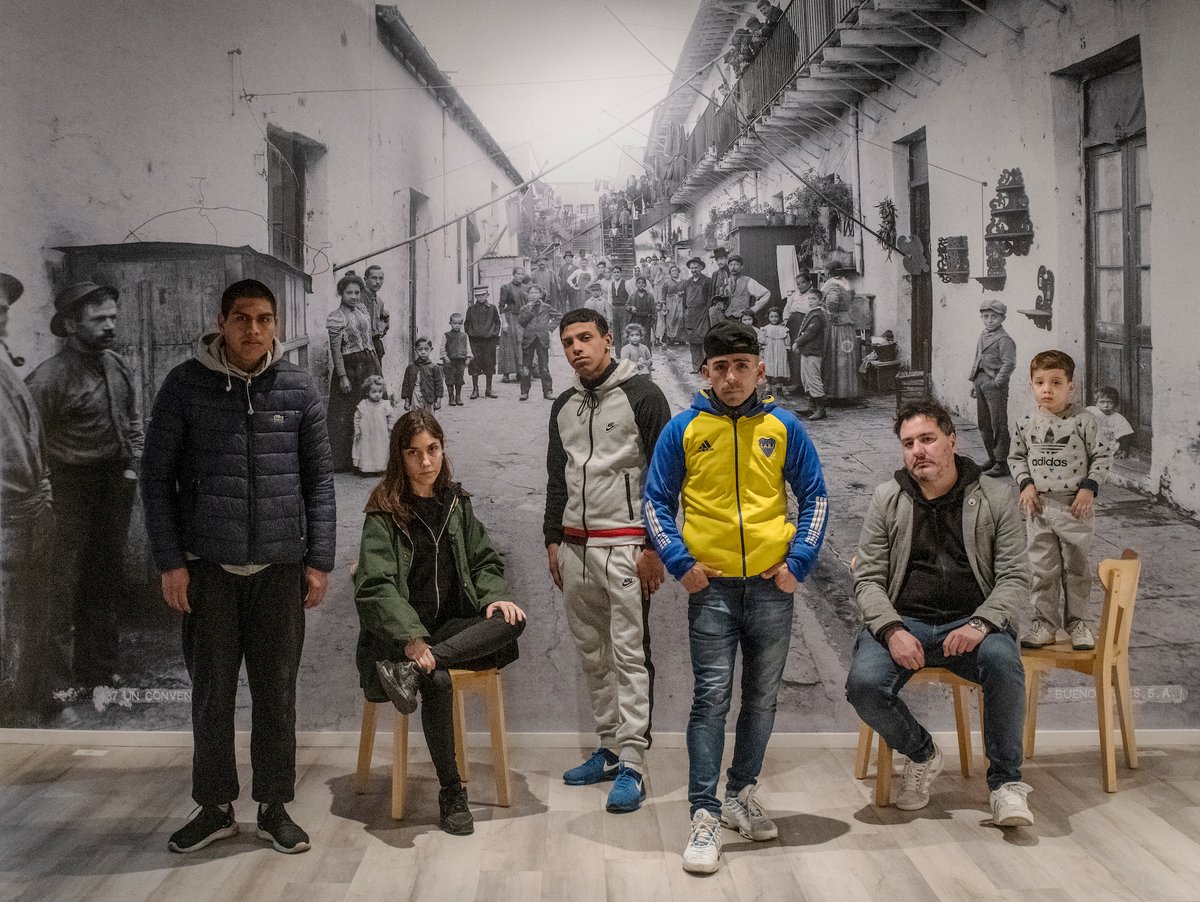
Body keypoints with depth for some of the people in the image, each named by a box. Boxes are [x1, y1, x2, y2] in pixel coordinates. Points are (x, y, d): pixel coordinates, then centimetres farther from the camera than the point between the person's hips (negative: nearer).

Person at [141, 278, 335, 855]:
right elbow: (157, 476, 1)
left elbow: (319, 480, 5)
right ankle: (215, 807, 23)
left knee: (276, 693, 7)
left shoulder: (298, 388, 2)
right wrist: (170, 561, -4)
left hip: (280, 568, 1)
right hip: (207, 567, -1)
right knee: (212, 693, 7)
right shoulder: (186, 385, -1)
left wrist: (319, 561, 1)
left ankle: (274, 808, 21)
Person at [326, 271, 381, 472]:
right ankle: (341, 461, 2)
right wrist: (343, 376, -17)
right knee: (346, 416, -4)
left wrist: (377, 365, 17)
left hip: (368, 364, 7)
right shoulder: (337, 317, -11)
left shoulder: (363, 309, 10)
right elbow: (335, 350, -12)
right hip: (349, 366, -7)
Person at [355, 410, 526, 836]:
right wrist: (410, 637, -26)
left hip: (450, 626, 5)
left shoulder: (456, 502, 12)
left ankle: (409, 671, -31)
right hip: (399, 633, -5)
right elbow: (375, 585, -13)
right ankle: (451, 792, -16)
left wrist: (496, 595, -6)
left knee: (511, 620, -23)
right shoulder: (385, 511, -4)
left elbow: (484, 560, 17)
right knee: (438, 681, -33)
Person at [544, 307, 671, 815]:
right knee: (591, 655, 10)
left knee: (629, 655, -7)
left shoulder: (641, 395, -4)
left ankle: (632, 766, -4)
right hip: (575, 548, 7)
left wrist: (655, 546, -12)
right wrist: (553, 540, 15)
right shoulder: (563, 408, 15)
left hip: (625, 547, -7)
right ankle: (609, 748, 21)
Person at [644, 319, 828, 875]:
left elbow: (814, 498, 7)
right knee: (711, 698, -5)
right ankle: (705, 816, 0)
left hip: (771, 586, 2)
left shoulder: (783, 427, 3)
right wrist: (679, 562, -6)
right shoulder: (684, 428, 0)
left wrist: (799, 562, -3)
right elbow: (657, 501, 4)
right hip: (712, 586, -2)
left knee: (762, 698, 12)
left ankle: (741, 795, 29)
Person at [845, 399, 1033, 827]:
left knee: (1002, 661, -35)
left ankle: (1005, 781, -15)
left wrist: (981, 624, -18)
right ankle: (921, 753, 5)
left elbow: (1015, 576, 1)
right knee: (864, 683, -27)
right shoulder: (887, 499, 7)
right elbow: (868, 579, 3)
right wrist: (892, 630, -16)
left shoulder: (994, 496, 5)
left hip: (971, 623, -1)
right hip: (903, 621, 1)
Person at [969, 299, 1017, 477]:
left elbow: (1009, 364, -18)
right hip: (981, 382, 9)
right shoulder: (983, 337, 15)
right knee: (984, 423, 14)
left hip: (995, 385, -9)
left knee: (998, 424, -5)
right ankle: (992, 458, 25)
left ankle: (1001, 463, 0)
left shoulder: (1004, 340, -11)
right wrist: (974, 381, 17)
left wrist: (997, 382, -19)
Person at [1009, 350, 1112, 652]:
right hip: (1039, 506, 2)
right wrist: (1025, 484, -3)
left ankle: (1076, 621, 22)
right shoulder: (1026, 423, -1)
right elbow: (1016, 457, 11)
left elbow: (1102, 455, -3)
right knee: (1042, 568, 7)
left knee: (1076, 567, 9)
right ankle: (1044, 623, 16)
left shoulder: (1083, 421, -10)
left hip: (1075, 506, -2)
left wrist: (1089, 488, -11)